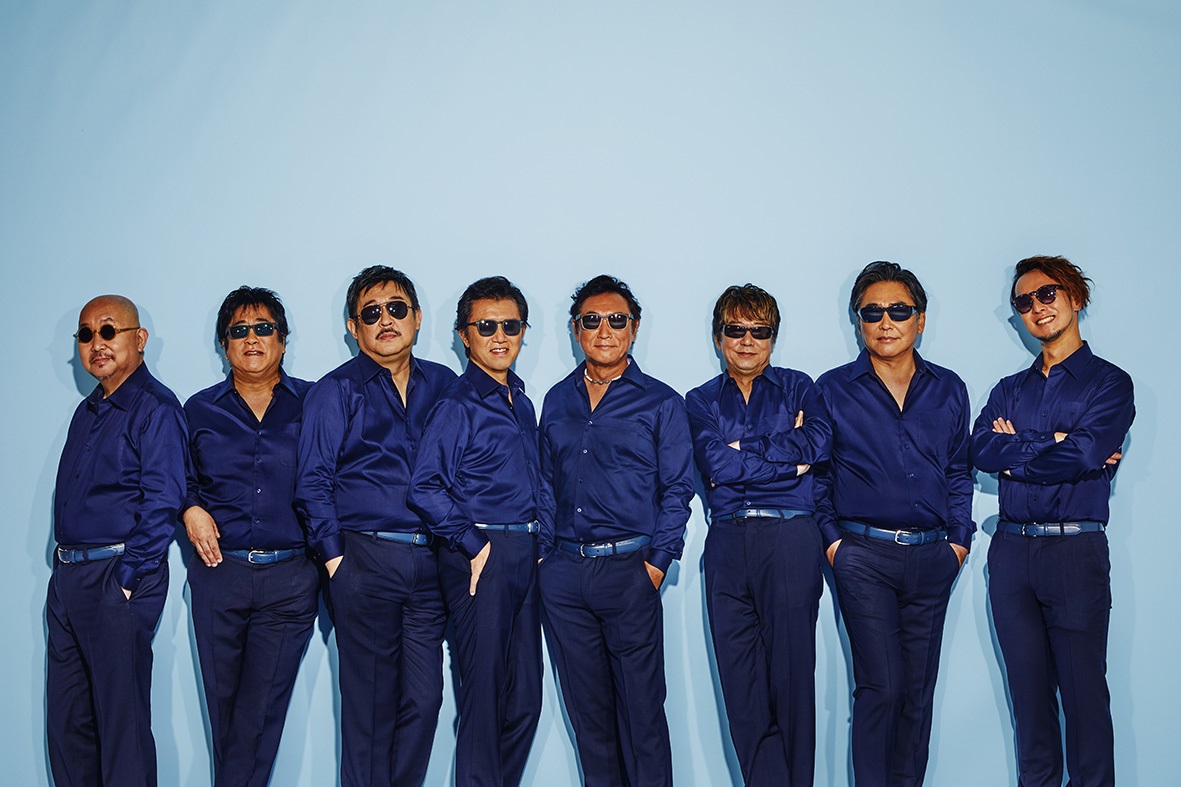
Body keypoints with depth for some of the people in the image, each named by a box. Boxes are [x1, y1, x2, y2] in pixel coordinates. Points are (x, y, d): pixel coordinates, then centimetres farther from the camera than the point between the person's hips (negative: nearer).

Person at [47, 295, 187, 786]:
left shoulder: (155, 408, -9)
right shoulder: (88, 411, 17)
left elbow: (162, 502, -16)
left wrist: (128, 578, -18)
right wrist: (64, 568, 11)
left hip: (117, 579, -8)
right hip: (67, 578, 9)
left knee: (122, 720, -1)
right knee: (66, 721, 14)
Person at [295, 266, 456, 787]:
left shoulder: (444, 386, 13)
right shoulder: (335, 390, 4)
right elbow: (312, 483, 1)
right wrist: (334, 555, -6)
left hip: (432, 563, 3)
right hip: (365, 561, -3)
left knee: (425, 698, 5)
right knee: (371, 700, 1)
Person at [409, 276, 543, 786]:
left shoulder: (522, 403, 14)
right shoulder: (457, 407, -9)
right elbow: (425, 488, -17)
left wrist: (538, 544, 12)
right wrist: (474, 545, -15)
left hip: (524, 556, 7)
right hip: (481, 556, -7)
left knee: (525, 698, 11)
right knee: (484, 696, -1)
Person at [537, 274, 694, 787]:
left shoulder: (661, 402, 3)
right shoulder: (557, 401, 14)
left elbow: (677, 488, 0)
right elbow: (547, 483, 17)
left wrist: (656, 561, -8)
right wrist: (544, 551, 8)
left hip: (628, 569, -4)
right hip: (562, 572, 4)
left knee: (641, 706, -1)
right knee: (586, 705, 10)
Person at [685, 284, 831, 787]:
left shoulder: (797, 387, 14)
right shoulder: (701, 401, 15)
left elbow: (818, 443, -7)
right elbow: (712, 462, -4)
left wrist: (741, 455, -7)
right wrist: (789, 457, -5)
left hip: (790, 537, -2)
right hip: (727, 542, 2)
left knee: (791, 673, -3)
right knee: (740, 676, 1)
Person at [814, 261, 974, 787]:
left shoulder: (949, 390, 10)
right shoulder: (832, 390, 2)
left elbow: (959, 471, 15)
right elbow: (816, 472, 6)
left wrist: (959, 538, 7)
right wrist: (831, 538, -1)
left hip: (931, 557, 3)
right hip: (863, 555, -3)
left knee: (918, 689, 8)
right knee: (880, 685, -8)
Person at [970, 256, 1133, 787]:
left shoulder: (1109, 383, 3)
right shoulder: (1010, 390, 16)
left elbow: (1085, 455, -14)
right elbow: (981, 448, -2)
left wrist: (1014, 451, -4)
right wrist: (1053, 445, -9)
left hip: (1075, 549, -4)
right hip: (1011, 550, 4)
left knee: (1084, 693, -1)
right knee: (1028, 691, 10)